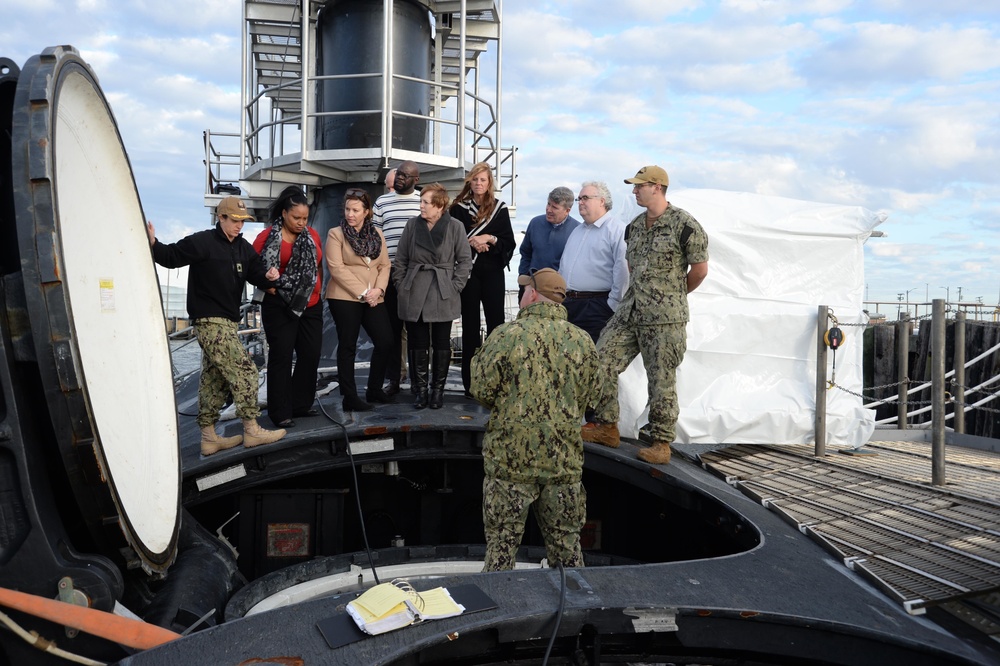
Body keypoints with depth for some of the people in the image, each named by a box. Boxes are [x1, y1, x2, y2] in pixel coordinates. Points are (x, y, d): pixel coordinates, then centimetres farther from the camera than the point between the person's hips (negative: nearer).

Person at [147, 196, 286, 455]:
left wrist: (269, 277, -13)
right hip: (210, 321, -8)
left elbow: (257, 275, 9)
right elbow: (171, 256, -11)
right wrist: (153, 245, -30)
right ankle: (252, 431, -4)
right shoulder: (202, 242, -9)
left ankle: (208, 437, 20)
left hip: (227, 322, 8)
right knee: (244, 371, -11)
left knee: (215, 379, 12)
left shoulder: (243, 248, 12)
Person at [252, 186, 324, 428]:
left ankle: (301, 404, 24)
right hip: (280, 307, -5)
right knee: (281, 357, -1)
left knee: (310, 356, 9)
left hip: (311, 306, 5)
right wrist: (267, 284, -16)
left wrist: (318, 289, 8)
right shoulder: (268, 237, -5)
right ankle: (280, 412, 6)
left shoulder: (312, 235, 9)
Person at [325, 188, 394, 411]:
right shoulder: (336, 234, -2)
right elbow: (337, 268, -11)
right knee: (348, 346, 0)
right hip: (344, 298, -5)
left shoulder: (377, 233, 12)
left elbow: (384, 265, 9)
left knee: (385, 342, 2)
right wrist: (362, 292, -15)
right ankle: (350, 397, 7)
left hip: (373, 298, 5)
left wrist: (378, 289, -9)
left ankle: (374, 390, 19)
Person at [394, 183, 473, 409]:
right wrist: (401, 286, 4)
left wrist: (455, 287, -6)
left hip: (443, 295, -2)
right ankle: (420, 389, 16)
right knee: (418, 344, 5)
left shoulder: (455, 226, -3)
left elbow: (465, 260, 0)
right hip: (414, 295, 2)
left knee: (441, 344, 6)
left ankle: (438, 389, 19)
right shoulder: (413, 224, 3)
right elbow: (401, 260, 9)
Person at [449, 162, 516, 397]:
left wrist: (488, 239, -12)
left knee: (496, 324, -1)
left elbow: (509, 242, 3)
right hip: (468, 272, 0)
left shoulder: (500, 209, 6)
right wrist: (473, 244, -13)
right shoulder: (459, 208, 4)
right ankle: (470, 382, 10)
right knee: (470, 325, 4)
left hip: (492, 272, 0)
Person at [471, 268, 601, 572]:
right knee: (566, 544, 17)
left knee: (501, 545, 11)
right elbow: (586, 398, 7)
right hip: (565, 460, 3)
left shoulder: (506, 335, -12)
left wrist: (477, 360, 10)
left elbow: (481, 392, -9)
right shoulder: (583, 341, 0)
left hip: (510, 459, -3)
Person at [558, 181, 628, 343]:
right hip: (567, 304, 8)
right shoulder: (577, 231, 21)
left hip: (597, 307, -8)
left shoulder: (616, 229, -7)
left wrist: (614, 303, -16)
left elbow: (622, 269, -15)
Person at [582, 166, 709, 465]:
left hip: (664, 319, -7)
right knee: (601, 364, 3)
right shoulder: (634, 226, 12)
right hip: (628, 313, 7)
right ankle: (607, 427, 17)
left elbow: (700, 269, -4)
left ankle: (661, 443, 13)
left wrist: (673, 295, 7)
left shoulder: (684, 225, -9)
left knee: (662, 381, 0)